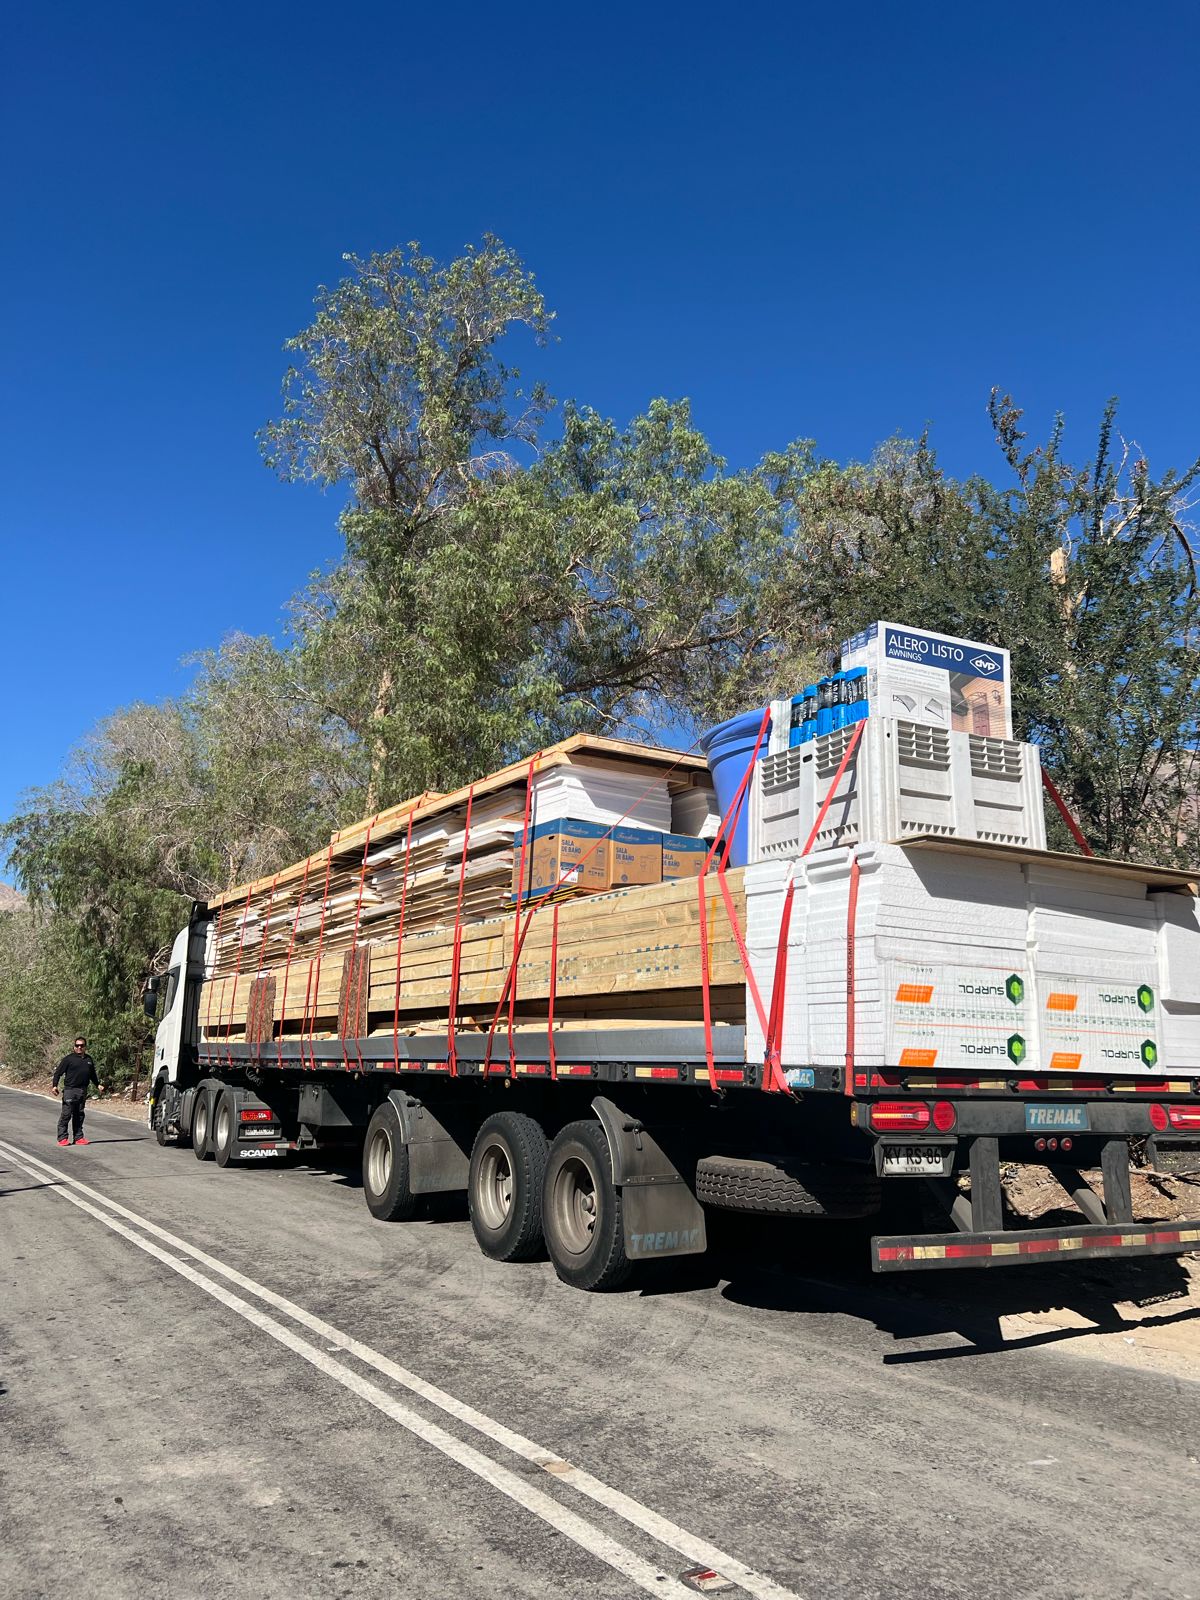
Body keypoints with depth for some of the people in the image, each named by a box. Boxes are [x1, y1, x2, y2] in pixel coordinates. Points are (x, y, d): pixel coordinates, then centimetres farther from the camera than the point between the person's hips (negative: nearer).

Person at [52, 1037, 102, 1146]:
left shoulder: (89, 1059, 15)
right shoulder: (68, 1059, -2)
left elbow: (92, 1075, 27)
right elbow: (58, 1072, -4)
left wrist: (98, 1085, 25)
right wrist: (54, 1085, -15)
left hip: (83, 1091, 5)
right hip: (70, 1090, -5)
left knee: (79, 1115, 9)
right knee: (66, 1114, -5)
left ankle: (78, 1137, 14)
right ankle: (62, 1138, 1)